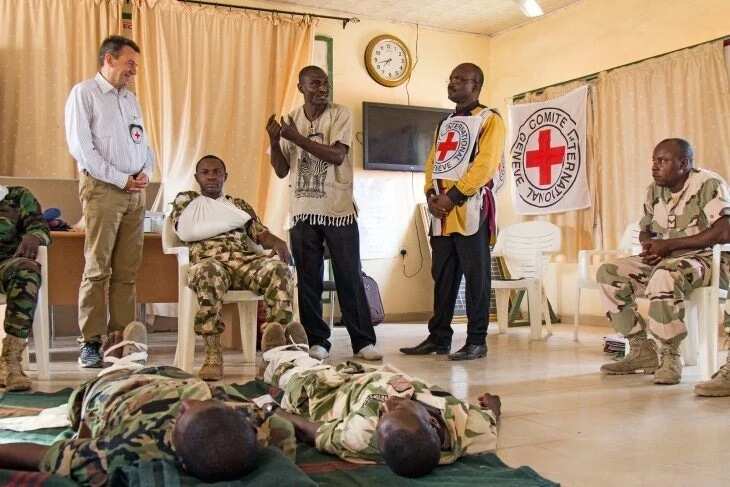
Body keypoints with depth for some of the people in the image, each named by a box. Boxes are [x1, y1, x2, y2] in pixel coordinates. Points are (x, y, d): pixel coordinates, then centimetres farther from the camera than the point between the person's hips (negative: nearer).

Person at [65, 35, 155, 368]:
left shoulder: (130, 98, 21)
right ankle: (91, 343, -3)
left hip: (135, 191, 6)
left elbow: (144, 143, 23)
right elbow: (81, 147, -9)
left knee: (127, 271, 3)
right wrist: (121, 180, -11)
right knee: (98, 269, -7)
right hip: (102, 189, -6)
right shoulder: (84, 93, 0)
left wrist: (145, 171, 2)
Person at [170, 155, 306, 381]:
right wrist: (230, 222, 5)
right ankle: (213, 353, -41)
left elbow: (260, 233, 18)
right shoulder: (185, 199, 24)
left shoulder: (239, 205, 33)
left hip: (246, 260, 3)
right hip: (210, 260, -3)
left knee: (278, 267, -31)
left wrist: (277, 242, -7)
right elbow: (186, 232, 3)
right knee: (209, 272, -42)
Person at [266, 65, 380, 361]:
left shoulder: (341, 115, -1)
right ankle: (317, 342, 14)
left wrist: (298, 138, -17)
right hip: (302, 213, 3)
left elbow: (337, 156, -15)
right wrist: (274, 141, -8)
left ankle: (363, 341, 6)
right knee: (308, 279, 4)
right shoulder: (289, 121, 9)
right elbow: (282, 171, 8)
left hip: (338, 211, -3)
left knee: (350, 277, -1)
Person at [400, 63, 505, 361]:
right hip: (441, 211, 7)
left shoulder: (489, 120, 0)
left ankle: (476, 341, 1)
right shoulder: (445, 125, 22)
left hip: (471, 207, -7)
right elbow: (432, 164, 17)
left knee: (476, 275, -3)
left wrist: (453, 196, -17)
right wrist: (431, 196, -1)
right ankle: (439, 338, 14)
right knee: (442, 275, 8)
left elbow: (486, 164, -12)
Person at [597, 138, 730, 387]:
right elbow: (645, 230, 21)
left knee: (664, 276, -40)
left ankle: (670, 357, -25)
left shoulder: (709, 184, -11)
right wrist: (649, 244, -6)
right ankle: (642, 350, -7)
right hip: (663, 260, 8)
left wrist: (669, 244, -22)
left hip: (704, 259, -8)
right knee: (608, 273, -9)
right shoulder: (654, 190, 11)